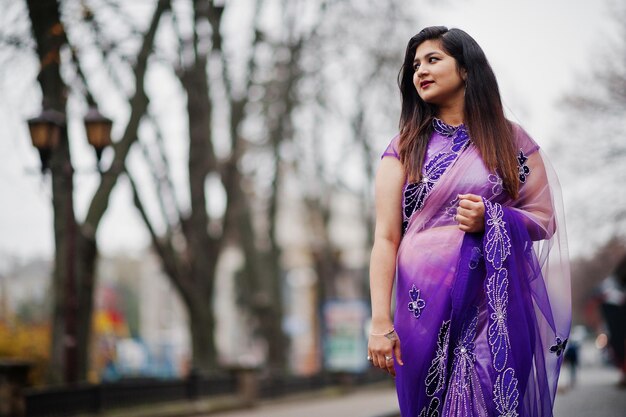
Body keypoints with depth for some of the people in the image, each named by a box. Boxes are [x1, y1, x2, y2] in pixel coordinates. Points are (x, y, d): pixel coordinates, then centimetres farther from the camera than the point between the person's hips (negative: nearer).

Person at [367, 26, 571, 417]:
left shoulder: (511, 140, 8)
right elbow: (386, 237, -1)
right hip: (427, 306, 0)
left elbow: (545, 221, 8)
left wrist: (490, 219, -13)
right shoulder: (405, 148, 7)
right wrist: (380, 322, -11)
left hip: (499, 301, 0)